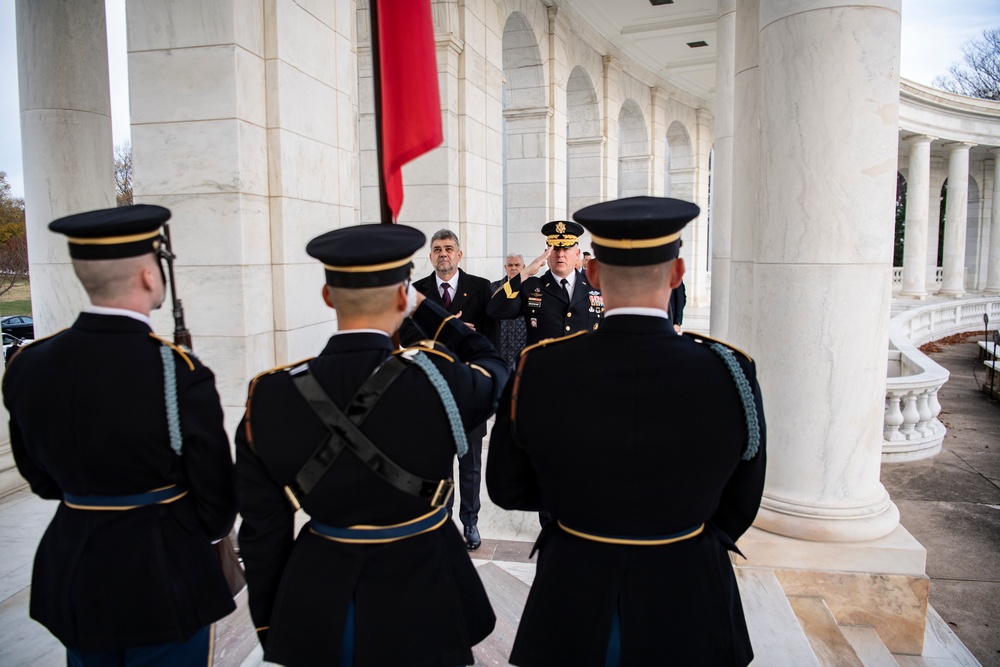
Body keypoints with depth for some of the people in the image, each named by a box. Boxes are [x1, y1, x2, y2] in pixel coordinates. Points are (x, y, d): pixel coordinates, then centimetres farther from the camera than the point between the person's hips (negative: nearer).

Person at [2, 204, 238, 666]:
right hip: (164, 575, -5)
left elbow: (40, 476, 9)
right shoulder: (180, 374, -24)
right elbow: (215, 497, -12)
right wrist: (209, 530, 10)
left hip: (71, 572, 6)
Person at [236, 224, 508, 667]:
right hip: (419, 602, -2)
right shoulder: (437, 379, -23)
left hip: (314, 612, 3)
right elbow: (491, 369, 2)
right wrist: (424, 307, 8)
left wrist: (269, 627, 10)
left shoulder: (269, 397, -14)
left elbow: (262, 530, -5)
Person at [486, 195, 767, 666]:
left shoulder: (538, 369, -19)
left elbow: (506, 488, -5)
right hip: (688, 602, 1)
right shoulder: (730, 372, -19)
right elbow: (739, 508, -5)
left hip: (572, 601, 0)